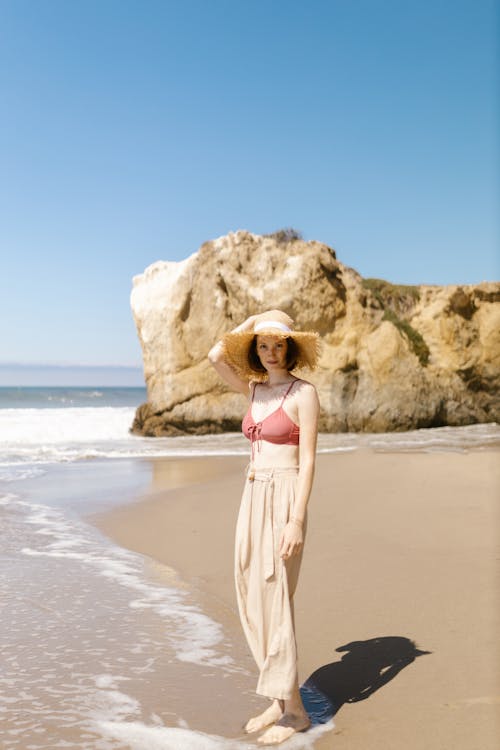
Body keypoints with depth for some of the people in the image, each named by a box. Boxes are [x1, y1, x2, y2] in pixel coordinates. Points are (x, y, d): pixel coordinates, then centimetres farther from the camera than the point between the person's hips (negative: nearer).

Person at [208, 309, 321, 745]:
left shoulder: (304, 393, -8)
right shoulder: (256, 390, 12)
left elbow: (307, 461, -13)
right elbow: (215, 356, 0)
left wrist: (297, 520, -19)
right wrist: (253, 320, 7)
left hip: (284, 502, -8)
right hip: (254, 500, 8)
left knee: (274, 602, -5)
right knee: (253, 601, 9)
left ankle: (294, 710, 9)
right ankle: (280, 700, 22)